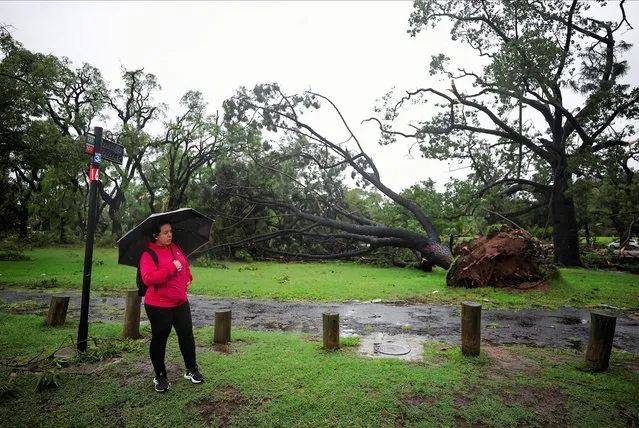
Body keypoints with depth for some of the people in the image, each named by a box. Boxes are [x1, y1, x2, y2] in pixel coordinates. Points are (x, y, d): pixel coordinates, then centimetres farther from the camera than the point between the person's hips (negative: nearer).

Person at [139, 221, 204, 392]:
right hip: (158, 306, -6)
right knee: (159, 340, 7)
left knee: (187, 335, 11)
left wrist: (188, 277, 7)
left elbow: (185, 263, 23)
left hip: (181, 302, 6)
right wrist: (171, 268, -30)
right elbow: (148, 278, -28)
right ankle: (160, 376, 25)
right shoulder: (148, 254, -16)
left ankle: (191, 369, 26)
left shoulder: (175, 247, 5)